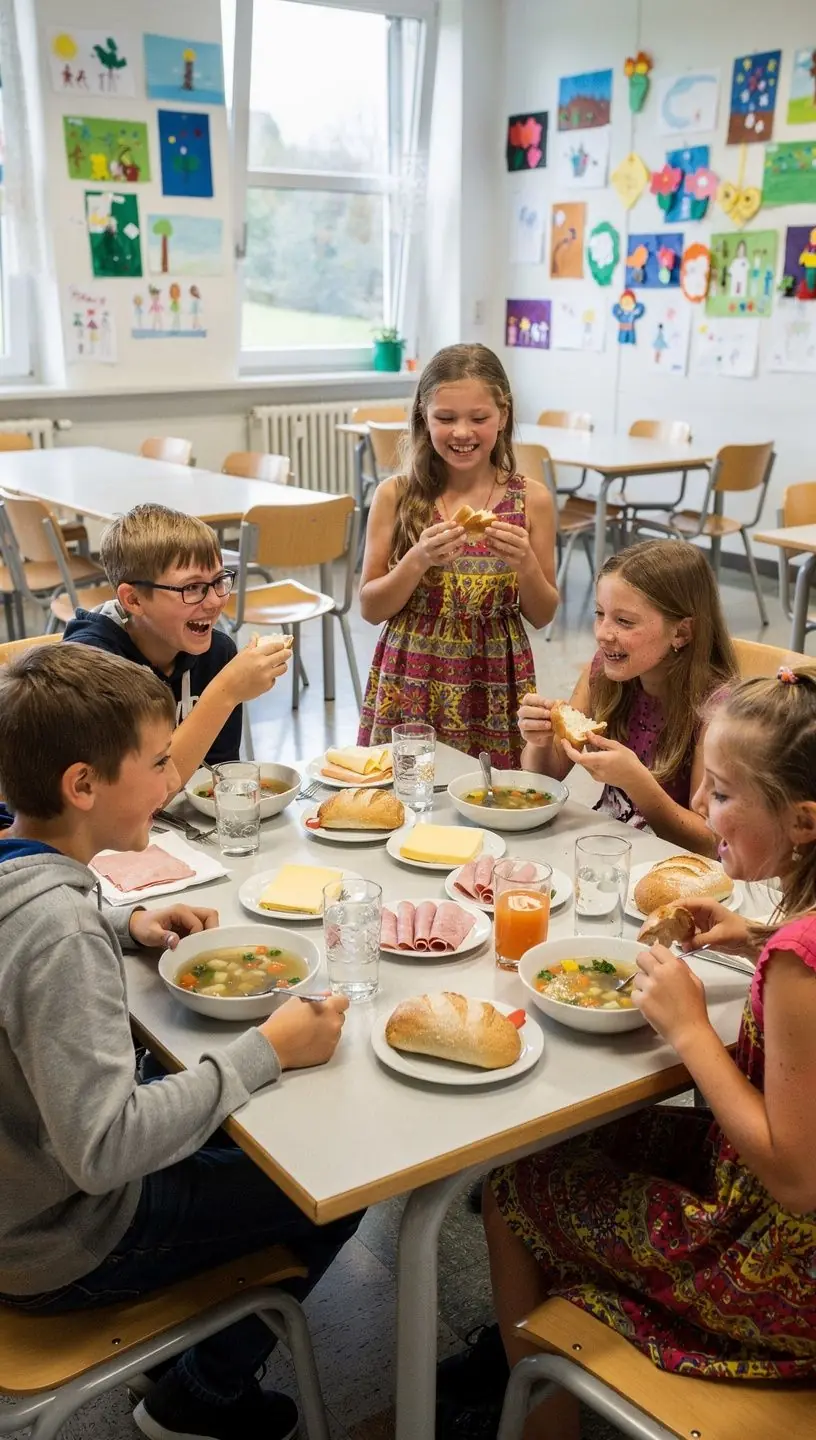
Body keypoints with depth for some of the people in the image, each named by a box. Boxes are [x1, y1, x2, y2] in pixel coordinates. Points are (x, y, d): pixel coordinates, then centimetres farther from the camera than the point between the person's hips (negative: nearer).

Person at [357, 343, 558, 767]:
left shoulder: (531, 500, -2)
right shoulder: (395, 496, -3)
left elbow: (542, 616, 4)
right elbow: (371, 609, -1)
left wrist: (525, 564, -14)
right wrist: (419, 560, -17)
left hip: (495, 684, 0)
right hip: (411, 683, 0)